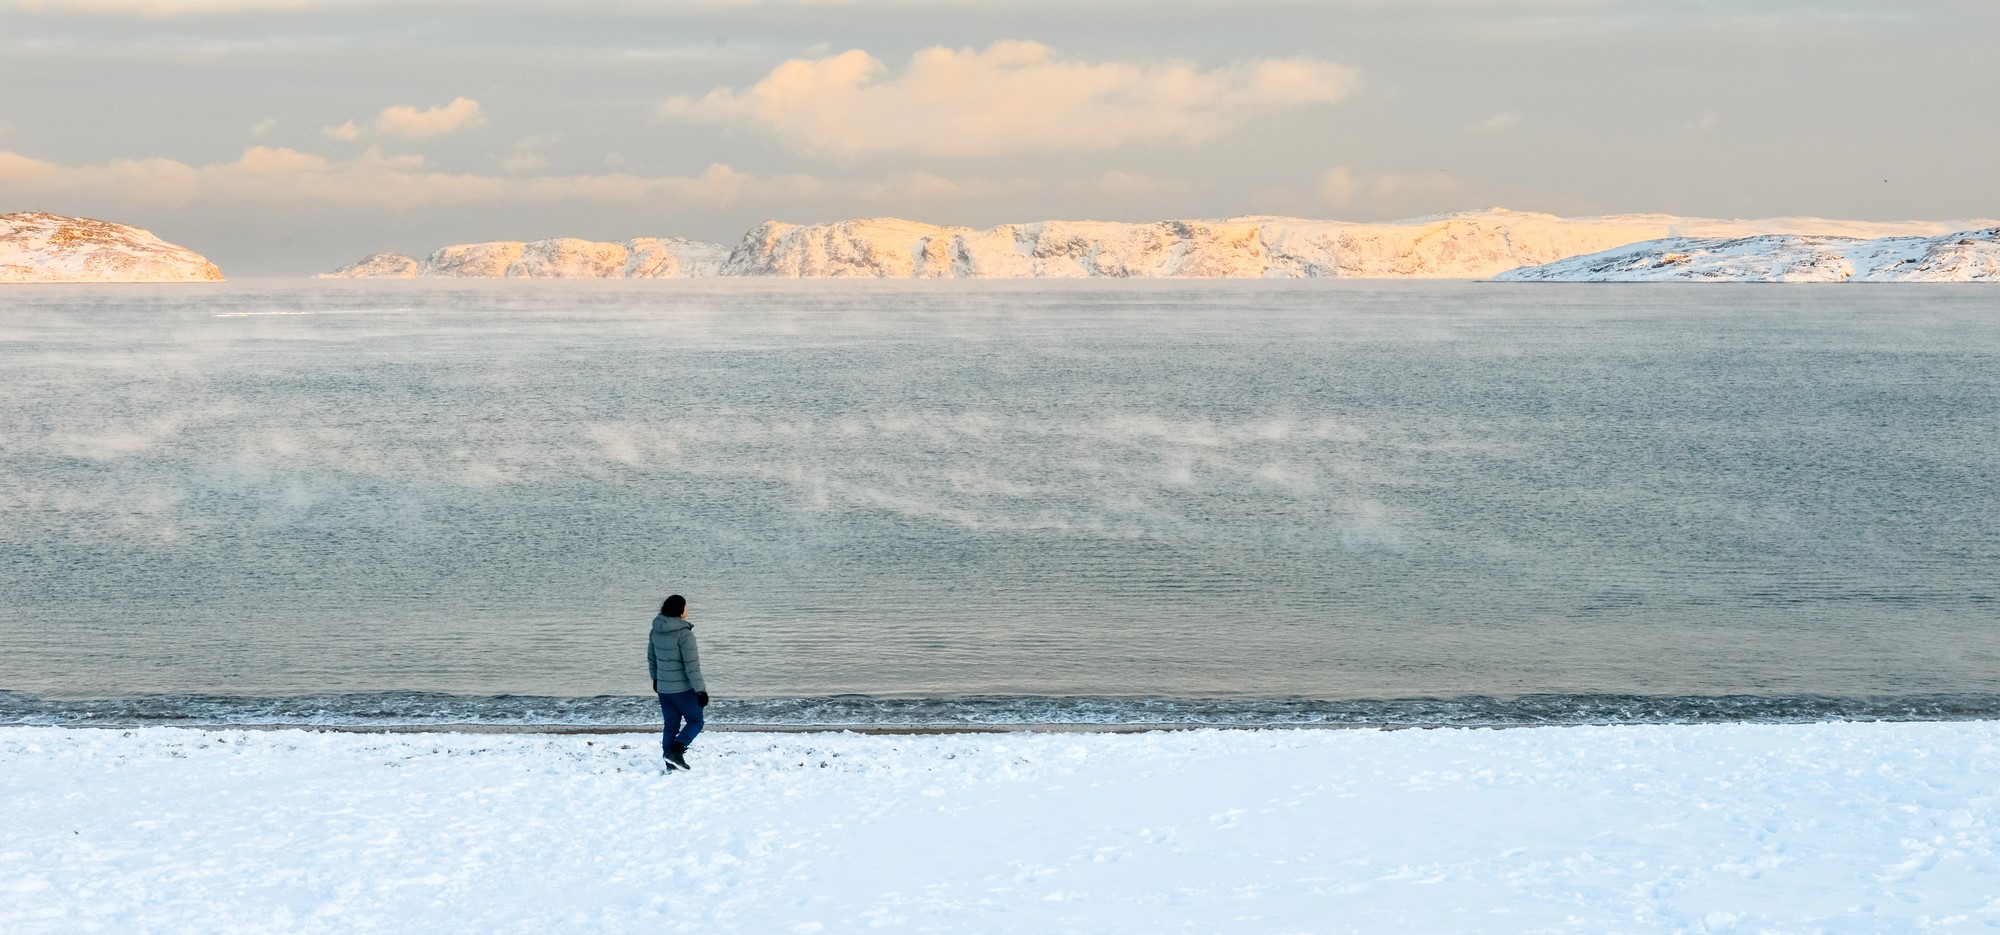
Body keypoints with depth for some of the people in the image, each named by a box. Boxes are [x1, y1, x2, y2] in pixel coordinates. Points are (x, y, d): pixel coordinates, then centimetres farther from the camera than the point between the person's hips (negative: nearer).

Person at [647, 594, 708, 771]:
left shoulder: (656, 631, 2)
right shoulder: (684, 633, -20)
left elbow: (651, 657, 15)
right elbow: (692, 665, -20)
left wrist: (655, 678, 30)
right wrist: (700, 690, -15)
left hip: (663, 688, 6)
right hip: (683, 688, -6)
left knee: (671, 725, 15)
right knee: (695, 721, 10)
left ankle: (670, 765, 14)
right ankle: (676, 751, -9)